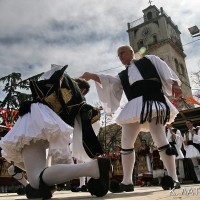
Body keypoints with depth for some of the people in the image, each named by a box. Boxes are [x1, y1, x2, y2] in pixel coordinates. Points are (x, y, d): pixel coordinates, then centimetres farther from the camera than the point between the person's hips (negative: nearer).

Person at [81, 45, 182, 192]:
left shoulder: (150, 60, 20)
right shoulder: (122, 76, 26)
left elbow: (167, 73, 11)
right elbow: (109, 82, 8)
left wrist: (175, 85, -6)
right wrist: (92, 76, -6)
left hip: (153, 101, -4)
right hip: (134, 107, 5)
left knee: (160, 139, -11)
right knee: (126, 143, -1)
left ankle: (174, 179, 2)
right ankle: (127, 181, 8)